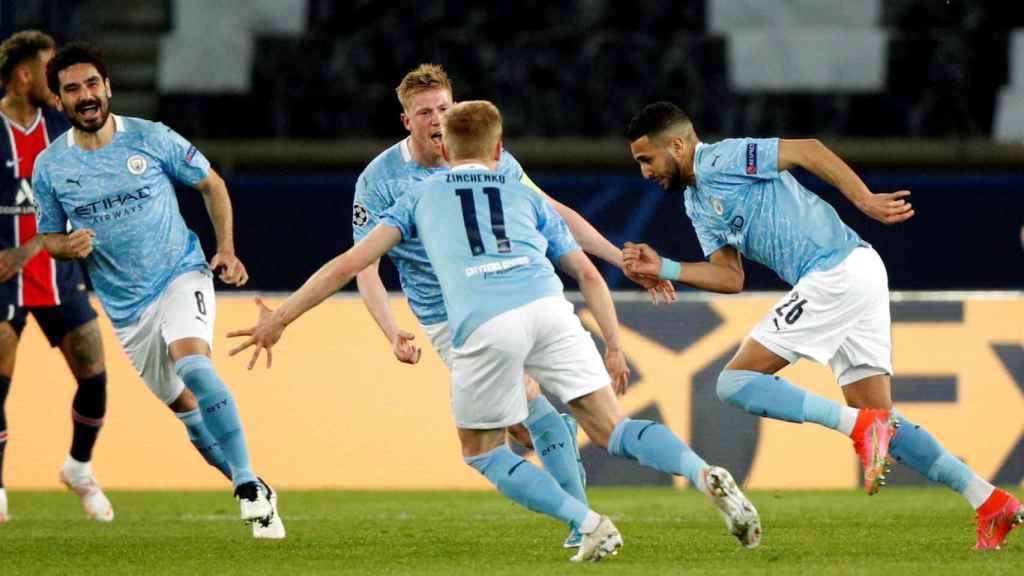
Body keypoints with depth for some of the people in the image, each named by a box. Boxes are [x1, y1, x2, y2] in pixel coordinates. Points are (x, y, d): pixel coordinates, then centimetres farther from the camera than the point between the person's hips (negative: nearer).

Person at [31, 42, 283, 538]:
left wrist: (226, 249, -4)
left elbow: (211, 184, 7)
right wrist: (69, 247, -13)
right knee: (182, 403, 8)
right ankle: (245, 482, 26)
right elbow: (49, 238, 11)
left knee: (191, 362, -30)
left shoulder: (151, 139, -7)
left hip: (181, 275, -4)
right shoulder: (49, 167, -2)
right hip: (125, 306, 4)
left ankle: (252, 490, -30)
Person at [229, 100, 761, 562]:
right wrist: (614, 348, 28)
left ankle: (591, 527, 1)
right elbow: (589, 275, 26)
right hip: (548, 308, 2)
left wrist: (279, 319, 24)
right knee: (611, 430, 8)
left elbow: (348, 265, 20)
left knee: (482, 452, 18)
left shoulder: (420, 198, 28)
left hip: (483, 327, -2)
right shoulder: (526, 197, 32)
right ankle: (706, 477, -19)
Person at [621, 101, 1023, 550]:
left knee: (736, 381, -9)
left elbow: (806, 150, -14)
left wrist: (866, 201, -21)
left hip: (839, 272, -10)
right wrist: (664, 269, 3)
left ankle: (862, 427, -20)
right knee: (882, 421, 8)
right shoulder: (697, 203, 22)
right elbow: (731, 278, 14)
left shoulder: (720, 160, -6)